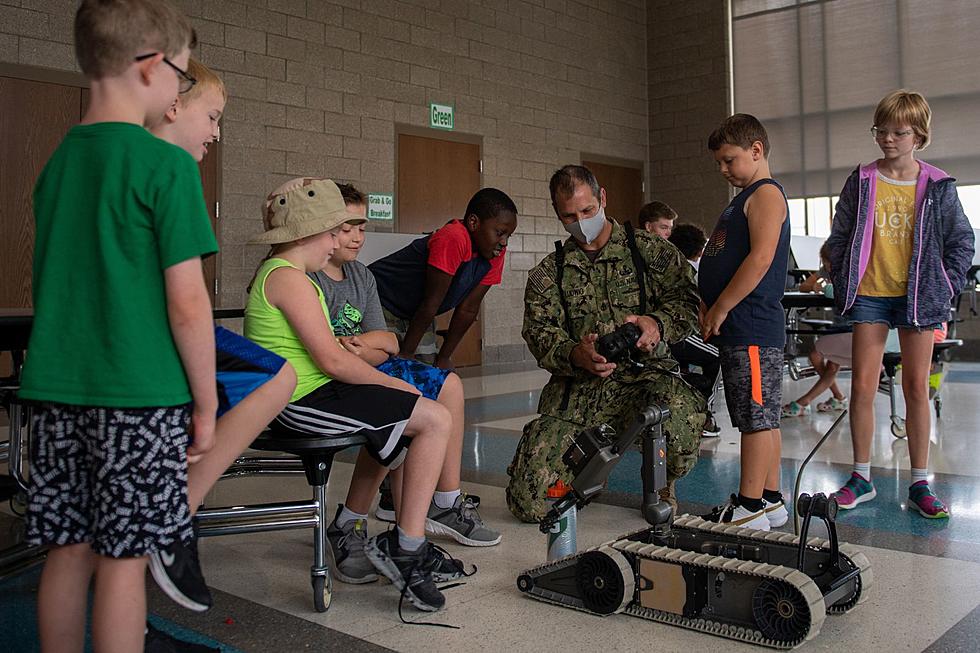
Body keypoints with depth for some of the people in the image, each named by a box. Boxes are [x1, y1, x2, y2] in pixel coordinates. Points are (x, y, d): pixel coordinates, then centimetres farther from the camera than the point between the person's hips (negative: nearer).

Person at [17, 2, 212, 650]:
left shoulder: (57, 161, 10)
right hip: (141, 392, -6)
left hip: (58, 388, 7)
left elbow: (52, 284, 16)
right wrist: (206, 403, -4)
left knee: (69, 549, 15)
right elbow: (187, 301, -13)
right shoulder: (166, 164, -11)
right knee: (123, 559, 4)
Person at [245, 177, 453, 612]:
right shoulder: (290, 278, -15)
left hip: (292, 401, 11)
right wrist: (396, 384, -8)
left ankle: (351, 535, 31)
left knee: (395, 421, 28)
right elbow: (332, 360, -20)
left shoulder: (270, 273, 18)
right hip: (304, 402, -11)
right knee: (434, 420, -12)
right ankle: (406, 548, -9)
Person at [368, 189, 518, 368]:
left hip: (415, 315, 8)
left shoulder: (495, 254, -7)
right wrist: (405, 354, -21)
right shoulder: (453, 240, -31)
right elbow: (430, 304, -27)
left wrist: (444, 357, -3)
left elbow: (468, 310, -4)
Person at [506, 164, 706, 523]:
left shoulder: (651, 250, 9)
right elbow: (540, 332, 3)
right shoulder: (547, 273, 13)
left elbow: (687, 297, 2)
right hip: (576, 387, 2)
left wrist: (658, 323, -20)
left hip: (644, 375, -1)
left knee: (682, 414, -39)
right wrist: (575, 355, -20)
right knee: (528, 501, -13)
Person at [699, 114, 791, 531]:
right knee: (762, 418, 13)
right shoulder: (743, 199, 23)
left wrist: (721, 309, -16)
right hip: (736, 329, 10)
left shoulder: (766, 194, -7)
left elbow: (761, 258, -20)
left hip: (752, 328, -10)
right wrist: (708, 307, 13)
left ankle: (750, 508, 0)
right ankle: (770, 501, 20)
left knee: (758, 418, -5)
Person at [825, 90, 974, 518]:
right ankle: (861, 478, 12)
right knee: (862, 386, -1)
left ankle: (920, 485, 13)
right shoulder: (862, 182, 3)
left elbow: (961, 240, 8)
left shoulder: (938, 186, 2)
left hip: (918, 297, 0)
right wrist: (843, 284, 2)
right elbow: (838, 237, 7)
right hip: (869, 295, 1)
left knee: (917, 389, 4)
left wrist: (947, 287, 0)